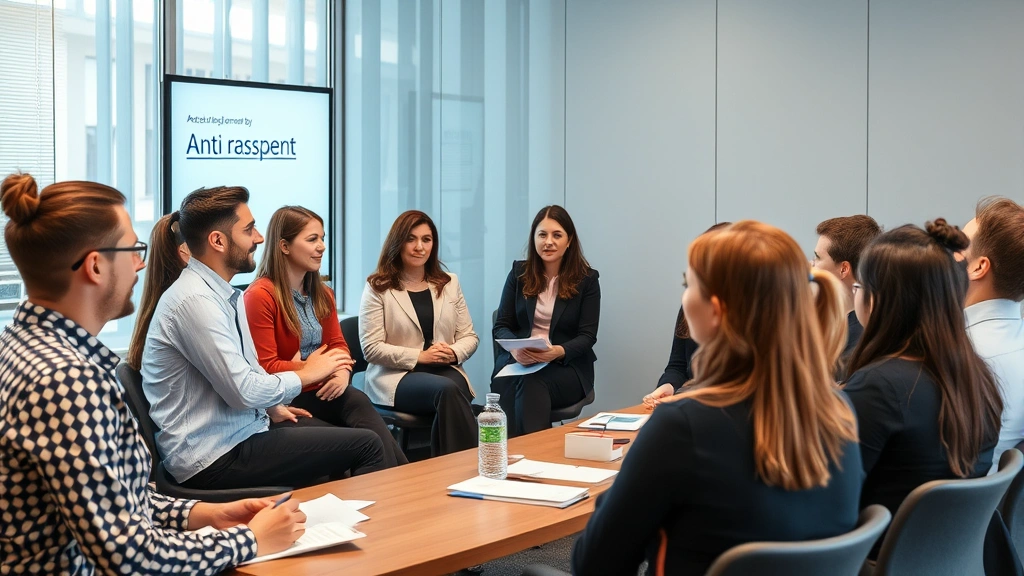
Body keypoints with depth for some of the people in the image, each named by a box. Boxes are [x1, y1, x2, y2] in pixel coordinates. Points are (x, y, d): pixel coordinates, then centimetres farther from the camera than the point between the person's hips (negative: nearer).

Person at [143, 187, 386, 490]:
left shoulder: (224, 293, 9)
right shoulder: (196, 300, -20)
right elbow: (244, 391, -22)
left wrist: (272, 408, 5)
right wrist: (305, 375, -7)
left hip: (238, 432, 10)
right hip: (216, 457, -10)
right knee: (365, 445, -9)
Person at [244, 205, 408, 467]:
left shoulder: (322, 294, 15)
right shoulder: (260, 296, -11)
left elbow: (338, 345, 12)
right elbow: (266, 367, -14)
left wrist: (343, 372, -11)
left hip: (321, 393, 7)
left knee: (358, 402, -26)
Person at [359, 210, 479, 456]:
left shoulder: (449, 283, 16)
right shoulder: (378, 288, 3)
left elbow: (470, 336, 15)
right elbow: (372, 348, -5)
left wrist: (454, 353, -9)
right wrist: (419, 356, -14)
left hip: (447, 370, 3)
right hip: (396, 376, -3)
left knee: (451, 391, -36)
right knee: (446, 390, -36)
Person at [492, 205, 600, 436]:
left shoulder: (587, 279, 3)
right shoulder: (519, 273, 10)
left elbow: (588, 336, -2)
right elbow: (501, 326, 8)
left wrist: (558, 352, -24)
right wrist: (514, 348, -17)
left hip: (567, 366, -2)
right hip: (517, 360, 2)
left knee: (532, 383, -36)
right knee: (504, 381, -35)